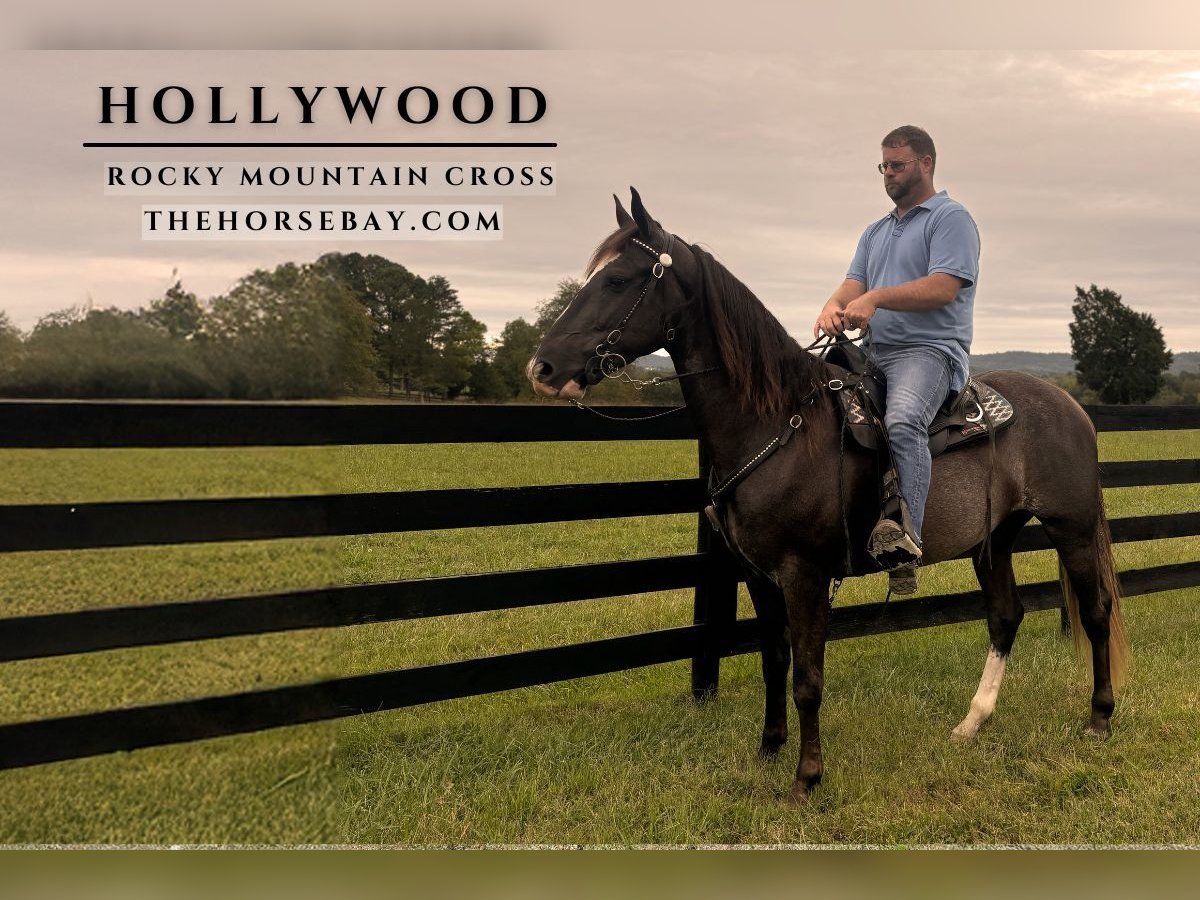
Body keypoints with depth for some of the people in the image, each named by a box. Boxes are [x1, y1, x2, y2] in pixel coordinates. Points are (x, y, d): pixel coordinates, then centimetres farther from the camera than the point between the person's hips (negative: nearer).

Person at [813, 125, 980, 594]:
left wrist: (875, 298, -22)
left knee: (902, 421, -36)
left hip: (929, 350, -8)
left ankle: (905, 538, -43)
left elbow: (943, 288, -13)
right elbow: (854, 283, 14)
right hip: (873, 354, 8)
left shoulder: (951, 218, 2)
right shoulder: (876, 232, 27)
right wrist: (834, 305, -11)